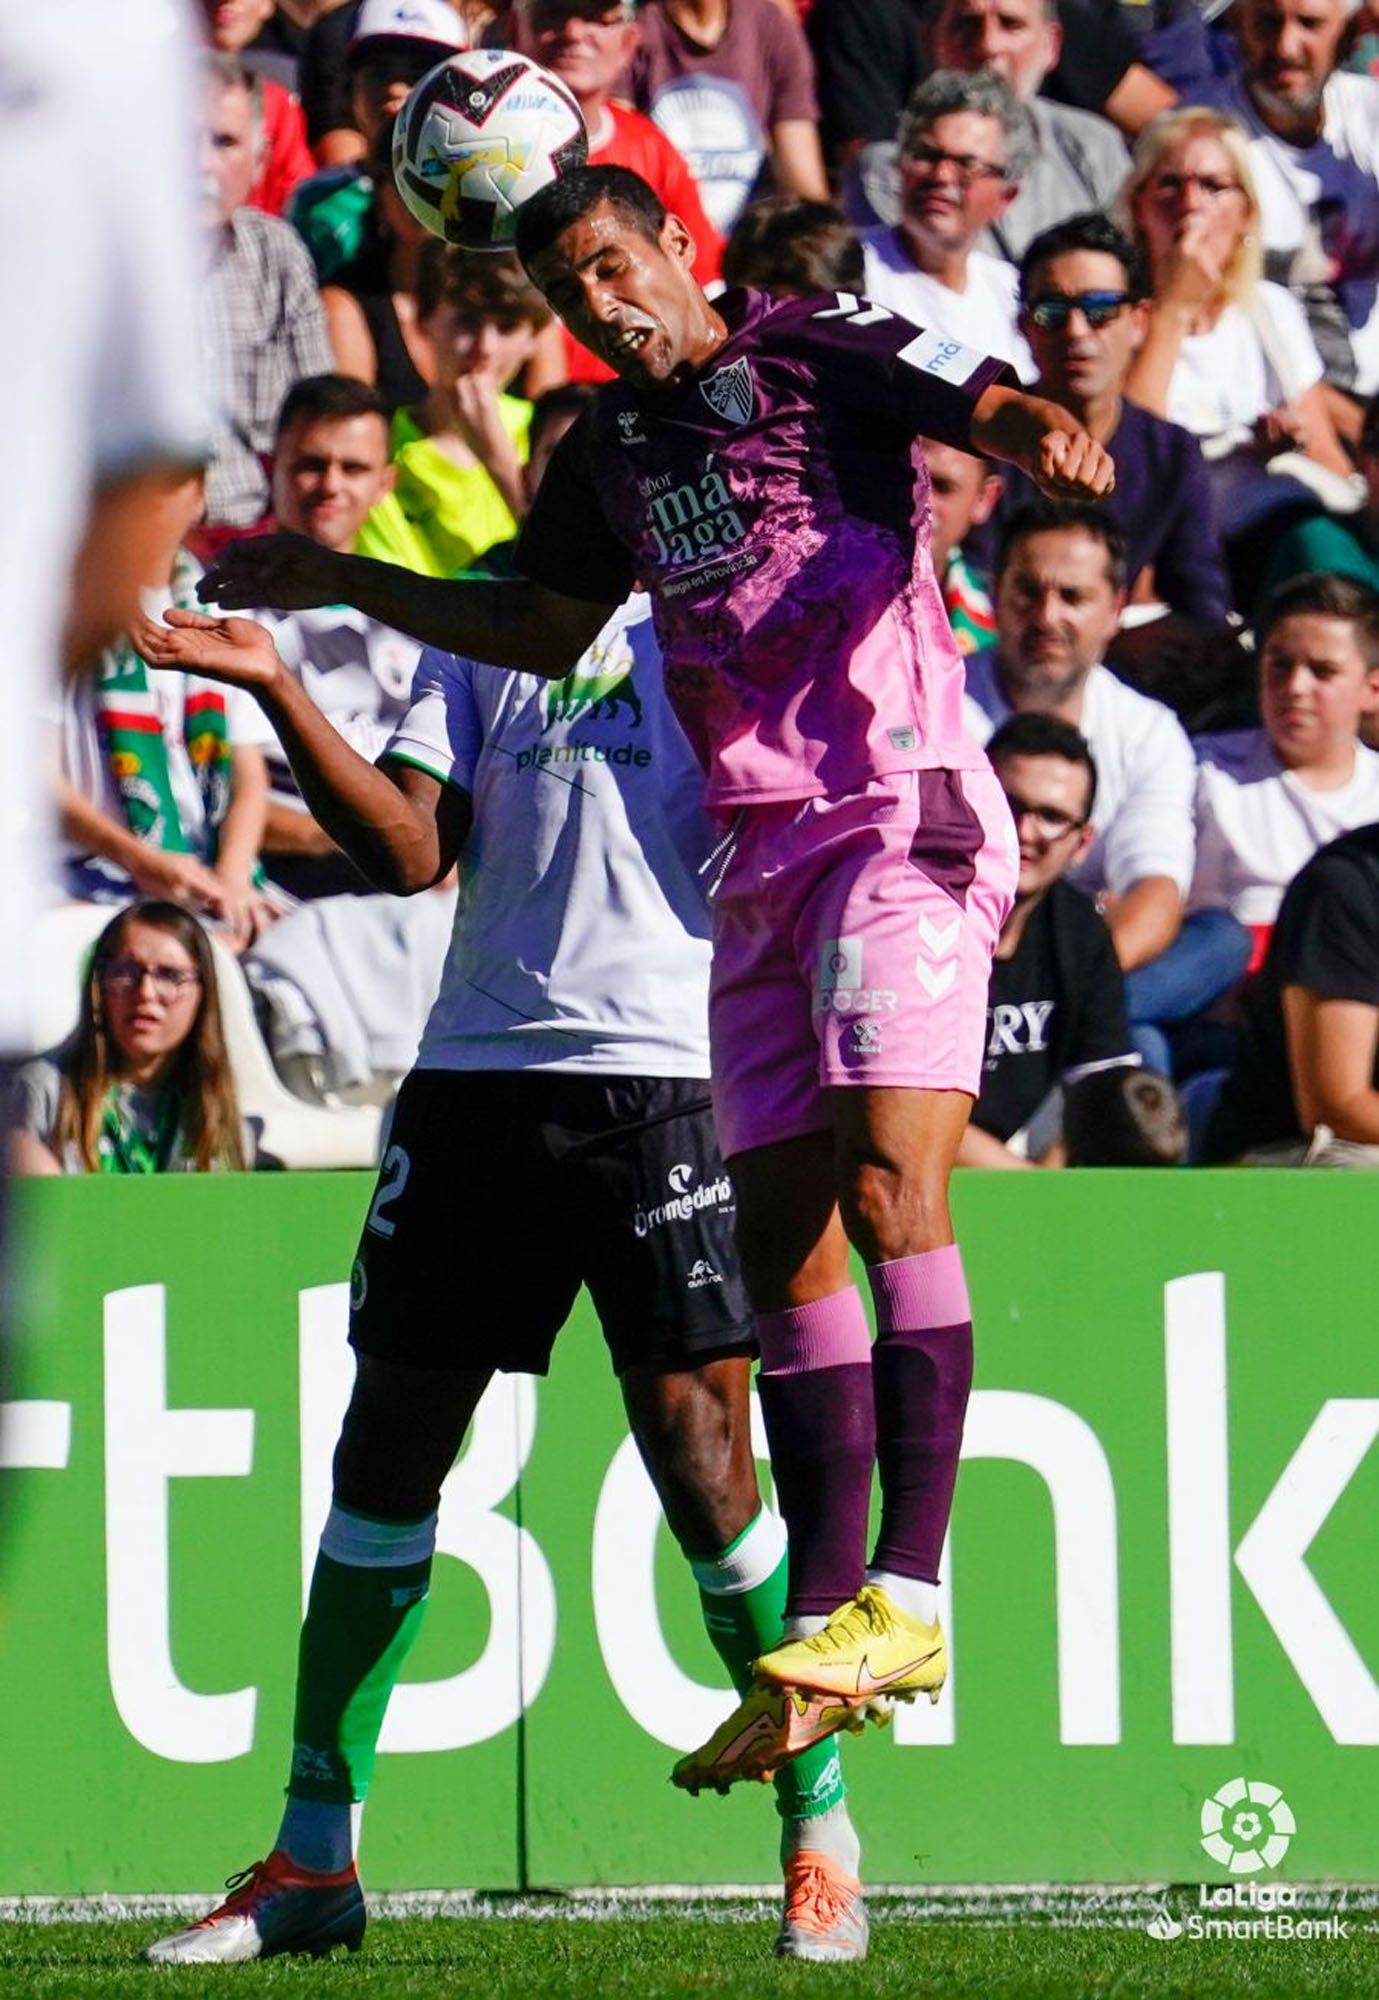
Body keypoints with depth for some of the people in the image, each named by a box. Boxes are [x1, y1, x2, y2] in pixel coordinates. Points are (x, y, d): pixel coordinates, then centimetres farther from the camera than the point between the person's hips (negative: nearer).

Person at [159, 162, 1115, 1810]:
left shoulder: (819, 357, -4)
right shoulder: (610, 444, 17)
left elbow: (996, 411, -18)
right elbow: (544, 629, 32)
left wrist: (1050, 442, -42)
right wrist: (338, 588, 32)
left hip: (899, 813, -8)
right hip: (761, 856, 8)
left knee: (889, 1176, -19)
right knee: (780, 1229, 4)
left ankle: (905, 1597, -24)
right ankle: (823, 1623, 6)